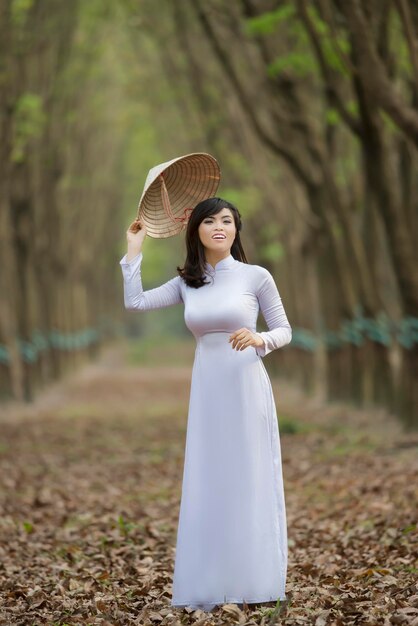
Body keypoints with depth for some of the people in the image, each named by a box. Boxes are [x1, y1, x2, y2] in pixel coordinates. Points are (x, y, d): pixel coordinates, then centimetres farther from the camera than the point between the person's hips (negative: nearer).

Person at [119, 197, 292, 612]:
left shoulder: (256, 276, -1)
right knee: (208, 483, 4)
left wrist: (258, 338, -18)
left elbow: (284, 331, 3)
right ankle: (211, 586, 8)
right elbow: (134, 302, 0)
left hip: (246, 387, -3)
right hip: (206, 389, 3)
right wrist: (134, 250, 6)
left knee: (248, 480, 0)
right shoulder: (186, 283, 9)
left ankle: (251, 583, 5)